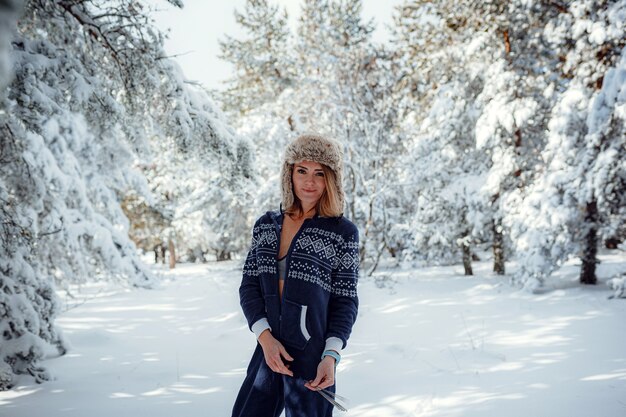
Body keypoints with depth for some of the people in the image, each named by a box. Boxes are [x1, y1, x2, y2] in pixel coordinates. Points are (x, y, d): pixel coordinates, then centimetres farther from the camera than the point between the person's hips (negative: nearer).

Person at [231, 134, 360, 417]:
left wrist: (331, 356, -15)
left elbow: (345, 301, -3)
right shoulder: (265, 225, 7)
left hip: (312, 357, -4)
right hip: (268, 351, 4)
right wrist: (265, 337, -9)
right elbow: (249, 286, 5)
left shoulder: (342, 232, -5)